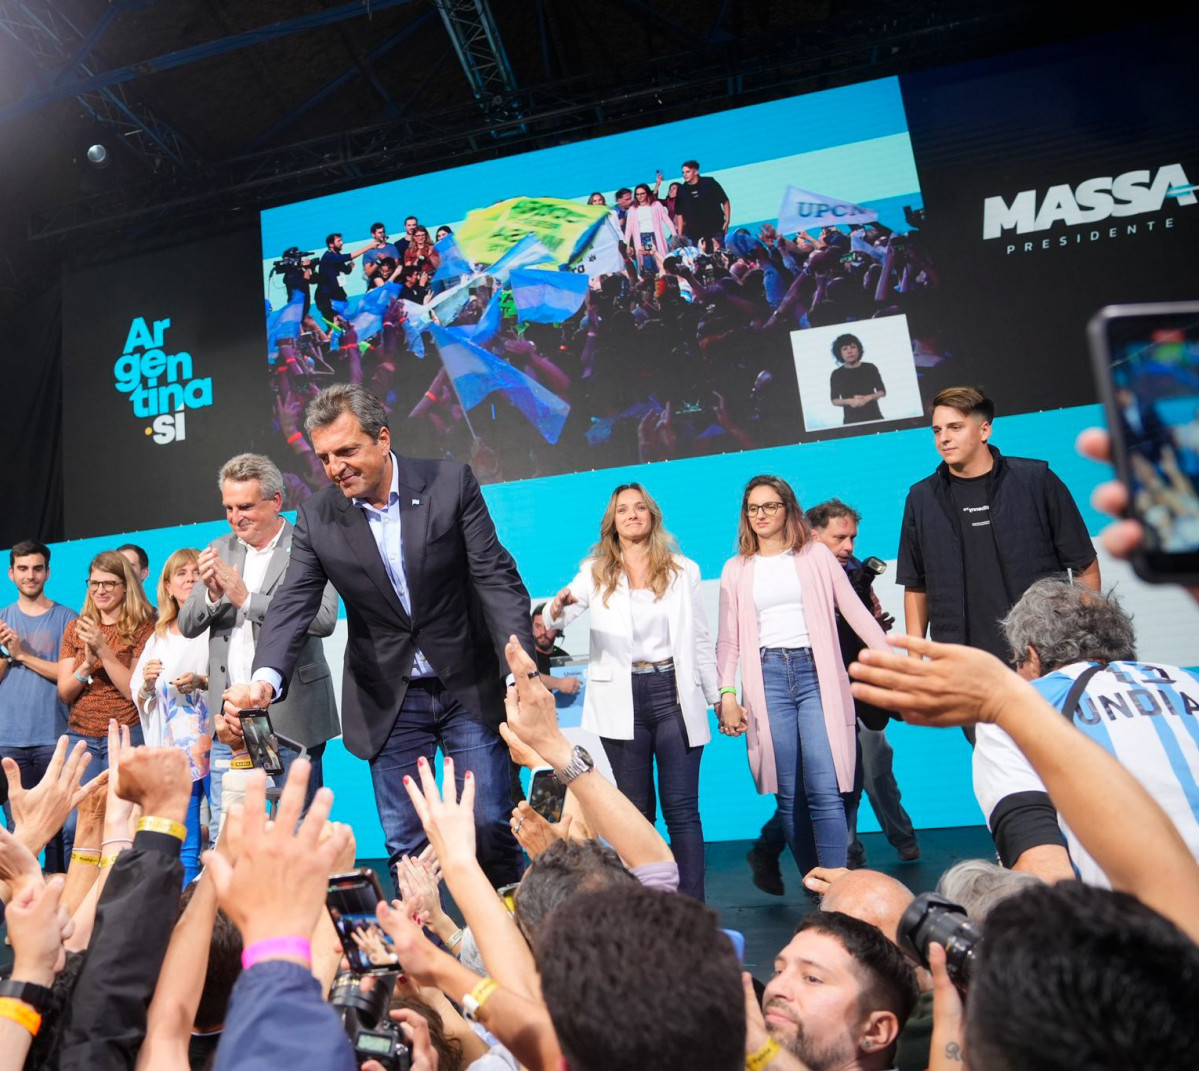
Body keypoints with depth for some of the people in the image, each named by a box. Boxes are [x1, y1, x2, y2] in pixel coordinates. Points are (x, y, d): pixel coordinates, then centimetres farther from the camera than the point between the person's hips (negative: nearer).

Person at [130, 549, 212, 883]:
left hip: (214, 744, -4)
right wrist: (147, 683, -4)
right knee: (183, 848, 7)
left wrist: (203, 682, -20)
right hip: (172, 750, 4)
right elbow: (139, 698, 17)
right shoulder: (159, 637, 16)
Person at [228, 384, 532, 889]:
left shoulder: (451, 482, -10)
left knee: (491, 829, 6)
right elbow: (292, 605, -8)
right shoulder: (316, 517, -4)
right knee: (405, 847, 8)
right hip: (388, 703, 2)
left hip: (470, 689, -1)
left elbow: (496, 578, -12)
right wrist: (265, 678, -28)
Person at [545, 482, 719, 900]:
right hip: (621, 701, 0)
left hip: (674, 694, 0)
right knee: (635, 810, 9)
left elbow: (700, 640, 10)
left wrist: (717, 699, 9)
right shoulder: (596, 572, 6)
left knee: (681, 808, 1)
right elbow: (554, 622, -6)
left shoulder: (683, 570, 7)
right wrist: (558, 605, -30)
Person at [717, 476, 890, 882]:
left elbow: (855, 610, 6)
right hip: (767, 677, 1)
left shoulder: (815, 554, 10)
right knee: (789, 797, 3)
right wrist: (726, 693, 1)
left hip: (815, 672, -1)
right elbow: (728, 640, 11)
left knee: (824, 790, -12)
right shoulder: (736, 569, 13)